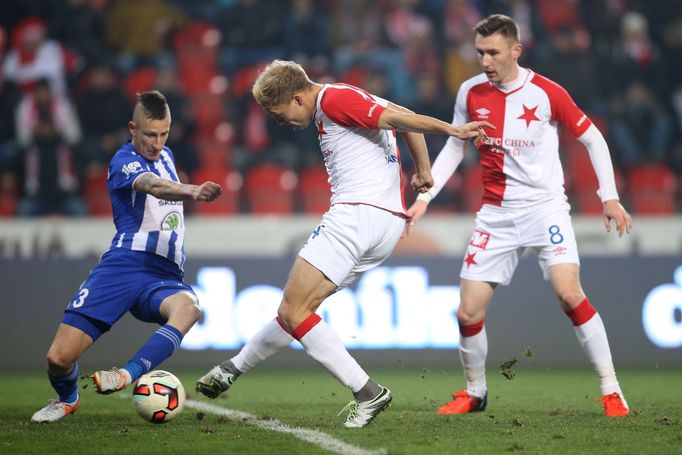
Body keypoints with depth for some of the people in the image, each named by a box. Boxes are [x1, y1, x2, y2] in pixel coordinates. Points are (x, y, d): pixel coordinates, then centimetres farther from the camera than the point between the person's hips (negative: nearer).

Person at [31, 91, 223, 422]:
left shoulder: (165, 156, 19)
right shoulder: (123, 162, -4)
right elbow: (154, 186, -29)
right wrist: (191, 192, -47)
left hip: (164, 275, 4)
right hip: (123, 267, -4)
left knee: (188, 308, -35)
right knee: (59, 357, -11)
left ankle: (128, 376, -44)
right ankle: (67, 399, 24)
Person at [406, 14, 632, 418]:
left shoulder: (547, 93, -9)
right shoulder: (471, 93, 1)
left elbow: (592, 138, 2)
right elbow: (454, 148, 14)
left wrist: (610, 196, -3)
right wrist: (425, 196, 5)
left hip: (545, 206, -4)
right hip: (496, 215, 4)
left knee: (570, 294, -23)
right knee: (468, 312, -2)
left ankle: (611, 390, -12)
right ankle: (475, 392, 23)